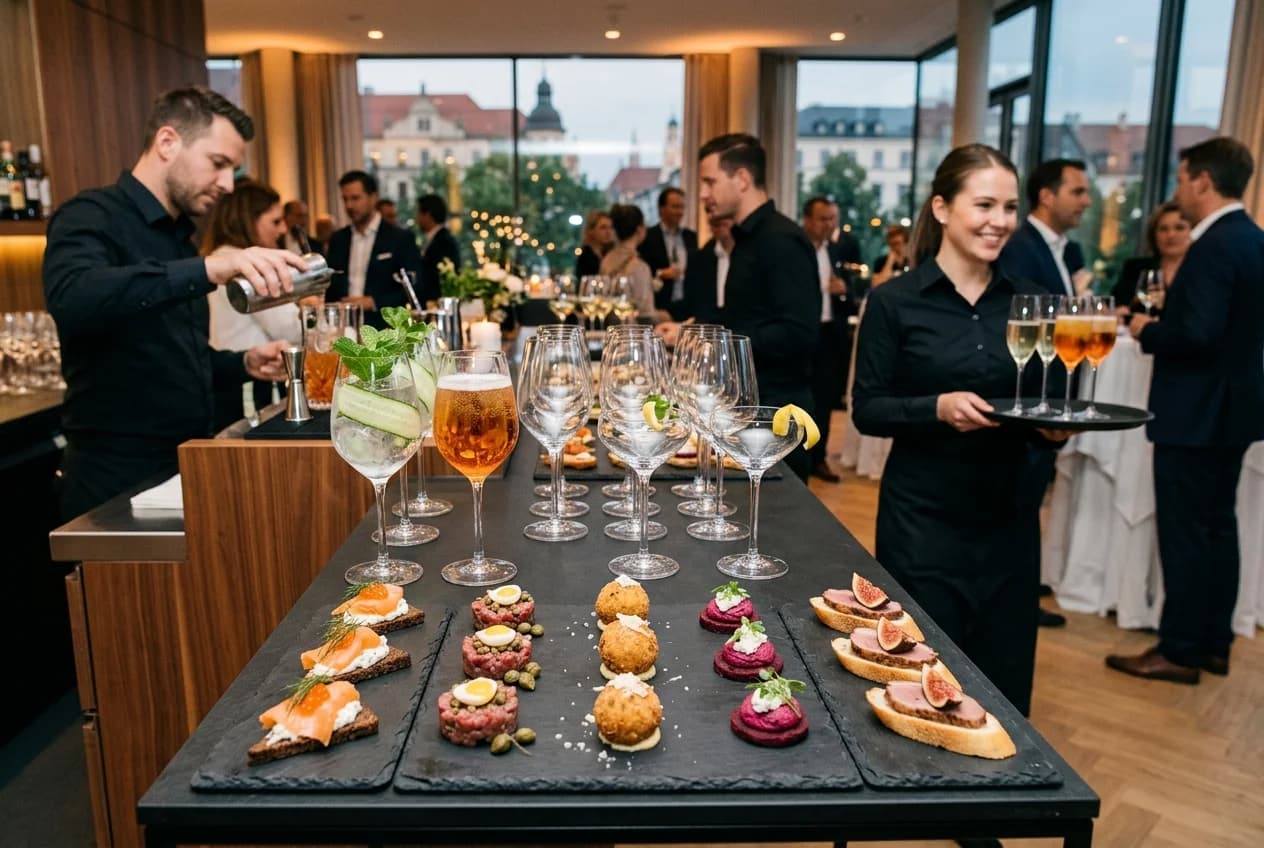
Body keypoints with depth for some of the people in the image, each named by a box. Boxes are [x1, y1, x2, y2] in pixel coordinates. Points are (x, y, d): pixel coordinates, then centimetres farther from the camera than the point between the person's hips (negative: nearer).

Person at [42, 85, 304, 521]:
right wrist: (208, 269, -42)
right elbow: (71, 299, -34)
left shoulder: (179, 236, 14)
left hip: (188, 469, 8)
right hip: (118, 480, -8)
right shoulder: (92, 216, -11)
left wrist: (244, 363, 5)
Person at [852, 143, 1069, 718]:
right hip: (923, 519, -4)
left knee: (1004, 689, 13)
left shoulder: (1027, 302, 5)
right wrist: (938, 407, -23)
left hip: (1008, 517, 4)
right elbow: (866, 409, -7)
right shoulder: (895, 301, -7)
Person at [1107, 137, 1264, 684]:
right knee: (1216, 526, 16)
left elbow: (1197, 334, -26)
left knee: (1185, 532, -1)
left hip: (1198, 412, -10)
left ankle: (1179, 651, 9)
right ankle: (1213, 643, 26)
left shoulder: (1215, 246, -19)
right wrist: (1162, 323, 10)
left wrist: (1146, 332, -9)